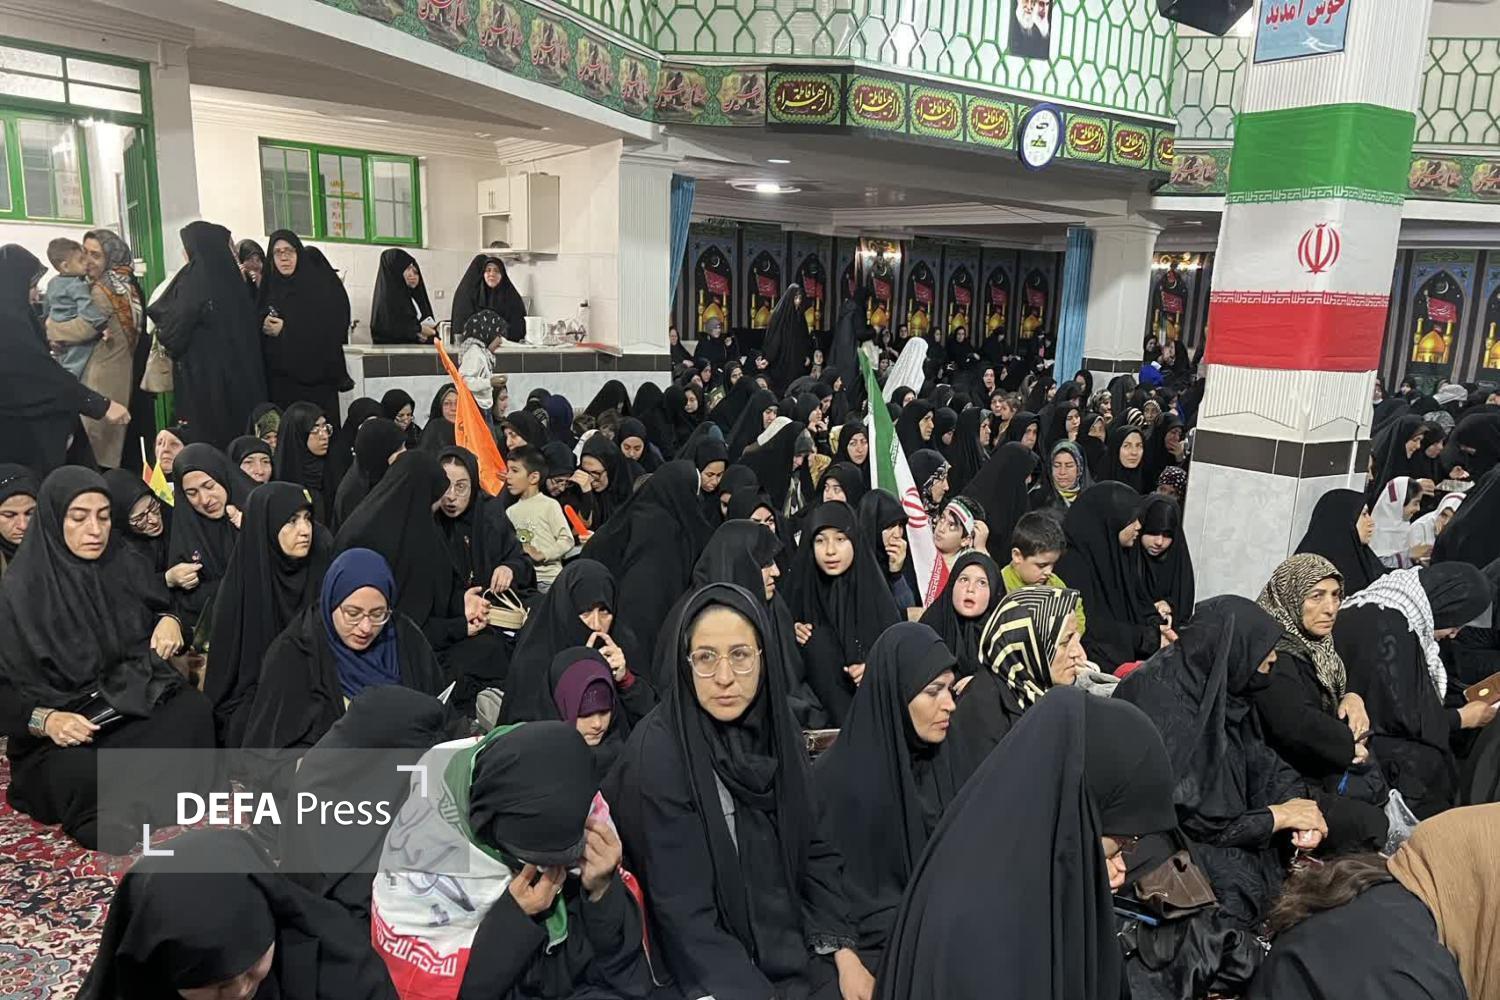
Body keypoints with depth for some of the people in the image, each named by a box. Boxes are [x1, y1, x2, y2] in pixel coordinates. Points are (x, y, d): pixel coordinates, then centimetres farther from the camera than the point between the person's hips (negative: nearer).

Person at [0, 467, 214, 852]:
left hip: (137, 703, 4)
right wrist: (44, 719, -25)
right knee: (81, 775, -37)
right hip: (64, 730, -3)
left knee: (194, 712, -30)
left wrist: (170, 621, -3)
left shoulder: (127, 566, 5)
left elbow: (163, 609, 22)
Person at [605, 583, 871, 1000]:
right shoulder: (656, 753, -19)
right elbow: (683, 915, -18)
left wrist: (844, 951, -6)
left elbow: (814, 851, 5)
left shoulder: (777, 732, -1)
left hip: (800, 951, 6)